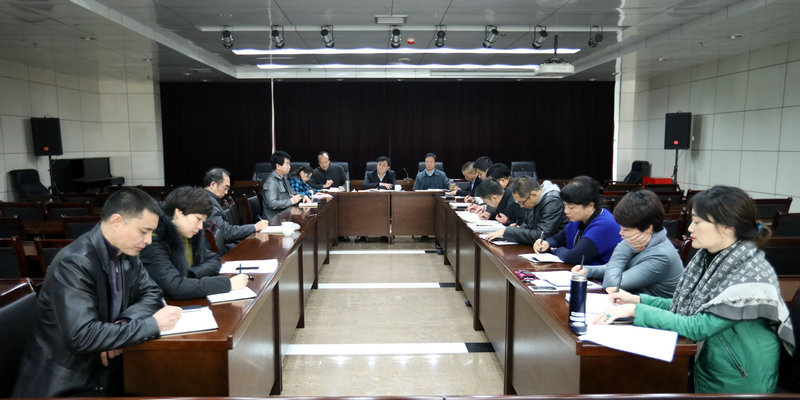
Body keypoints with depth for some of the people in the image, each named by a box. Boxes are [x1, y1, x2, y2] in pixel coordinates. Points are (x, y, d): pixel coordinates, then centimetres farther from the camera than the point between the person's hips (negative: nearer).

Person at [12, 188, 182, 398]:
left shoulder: (126, 252, -1)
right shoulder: (74, 263, -23)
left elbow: (151, 293, 7)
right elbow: (82, 336, -29)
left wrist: (123, 323, -13)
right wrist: (153, 324, -24)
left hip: (107, 371, 7)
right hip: (66, 384, -7)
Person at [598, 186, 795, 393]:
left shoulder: (753, 275, -24)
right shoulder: (708, 257, 0)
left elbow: (697, 328, -25)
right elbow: (687, 306, 10)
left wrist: (636, 310, -22)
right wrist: (638, 299, -1)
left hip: (737, 382, -6)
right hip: (702, 367, 6)